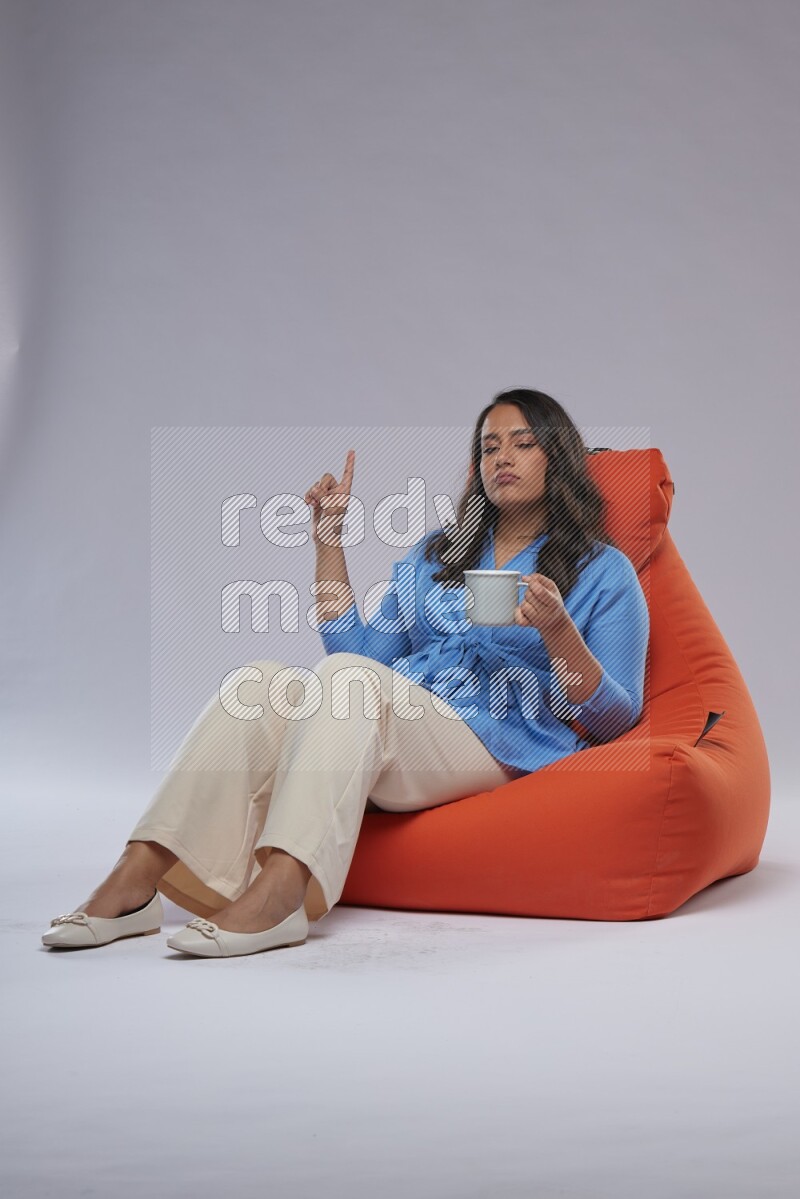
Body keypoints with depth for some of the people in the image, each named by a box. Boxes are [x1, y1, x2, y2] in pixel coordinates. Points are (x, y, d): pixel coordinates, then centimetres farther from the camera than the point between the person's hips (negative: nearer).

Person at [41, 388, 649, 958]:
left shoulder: (603, 572, 12)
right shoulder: (435, 553, 26)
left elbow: (613, 719, 3)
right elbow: (357, 648, 18)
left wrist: (557, 630, -13)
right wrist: (330, 539, 15)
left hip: (494, 749, -5)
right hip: (390, 726, 5)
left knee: (349, 675, -33)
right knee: (262, 680, -24)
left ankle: (276, 894, -49)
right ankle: (135, 881, -34)